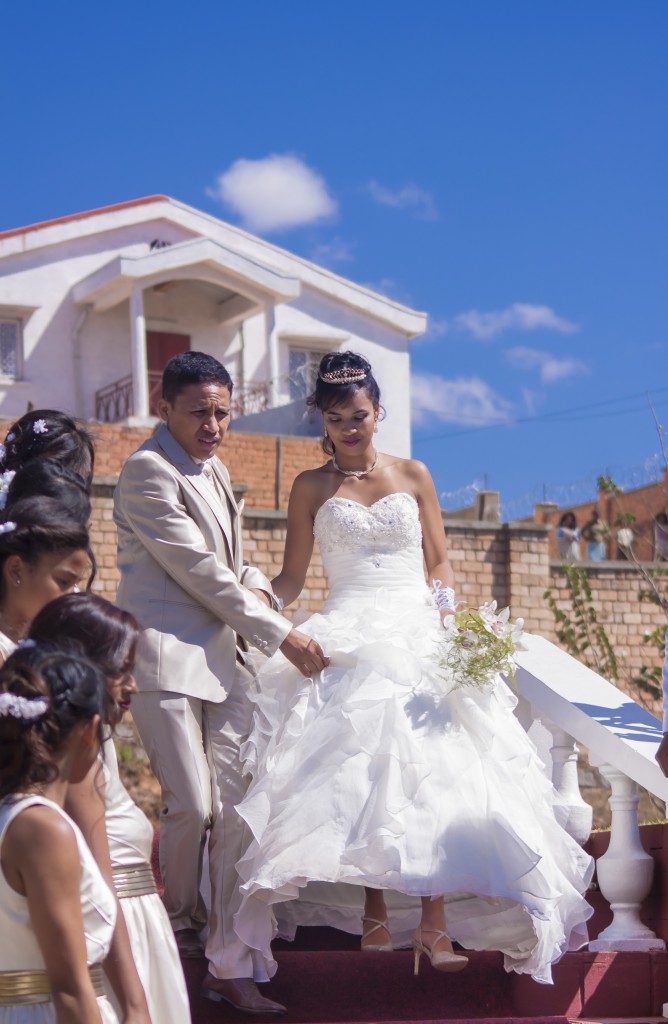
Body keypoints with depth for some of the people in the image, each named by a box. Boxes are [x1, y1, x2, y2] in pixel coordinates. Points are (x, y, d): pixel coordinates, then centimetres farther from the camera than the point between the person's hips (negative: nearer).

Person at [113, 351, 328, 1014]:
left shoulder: (215, 472, 18)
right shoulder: (148, 470, -10)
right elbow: (199, 570, -14)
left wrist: (255, 588, 5)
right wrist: (281, 636, -10)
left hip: (224, 658, 8)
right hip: (167, 657, -8)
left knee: (235, 808, 0)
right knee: (192, 805, -9)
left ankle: (228, 966, 4)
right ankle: (180, 919, 21)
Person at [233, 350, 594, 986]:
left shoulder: (412, 475, 12)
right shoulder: (311, 488, 9)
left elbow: (439, 563, 14)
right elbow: (290, 580, 6)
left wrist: (446, 617, -3)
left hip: (419, 637, 0)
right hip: (349, 642, 0)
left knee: (430, 767, -14)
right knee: (358, 773, -10)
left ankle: (434, 923, -15)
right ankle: (374, 908, 0)